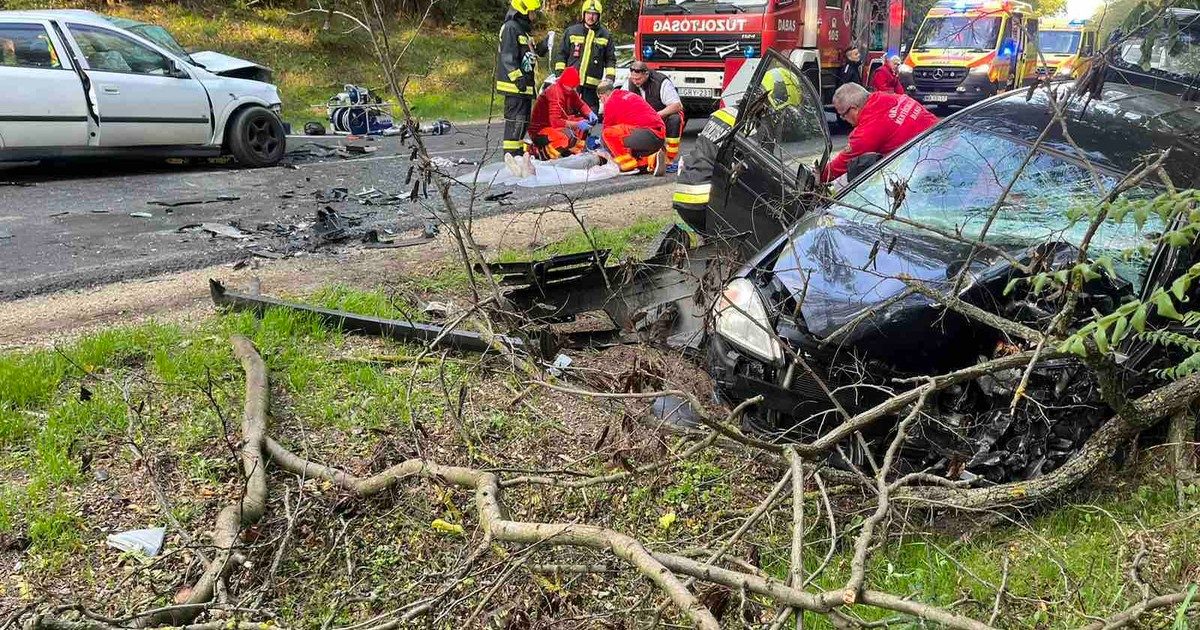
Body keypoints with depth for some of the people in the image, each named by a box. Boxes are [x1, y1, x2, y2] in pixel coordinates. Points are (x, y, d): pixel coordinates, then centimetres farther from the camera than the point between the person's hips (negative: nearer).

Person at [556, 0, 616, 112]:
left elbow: (610, 59, 11)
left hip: (592, 84, 0)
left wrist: (610, 76, 0)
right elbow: (562, 54, 10)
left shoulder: (606, 35, 9)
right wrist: (559, 73, 3)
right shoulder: (571, 31, 8)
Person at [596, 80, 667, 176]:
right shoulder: (628, 94, 28)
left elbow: (607, 129, 13)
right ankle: (653, 159, 4)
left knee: (607, 134, -9)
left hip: (647, 131, -9)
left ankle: (628, 164, -12)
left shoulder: (610, 102, 2)